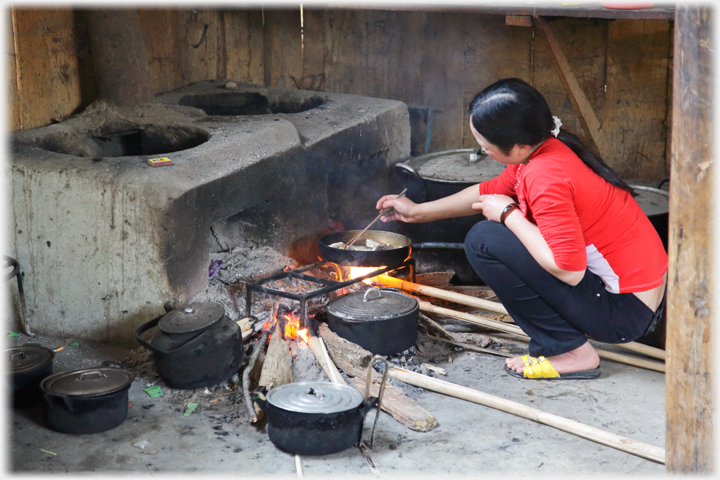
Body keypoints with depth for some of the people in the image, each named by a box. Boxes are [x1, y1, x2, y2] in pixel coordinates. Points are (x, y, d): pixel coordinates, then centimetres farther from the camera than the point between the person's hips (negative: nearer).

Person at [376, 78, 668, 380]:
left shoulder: (546, 176, -25)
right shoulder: (541, 149, 4)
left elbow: (568, 270, -28)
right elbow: (491, 192, 22)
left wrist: (508, 215, -16)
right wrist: (418, 211, 29)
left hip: (626, 313, -10)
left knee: (483, 241, -13)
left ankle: (570, 351, -6)